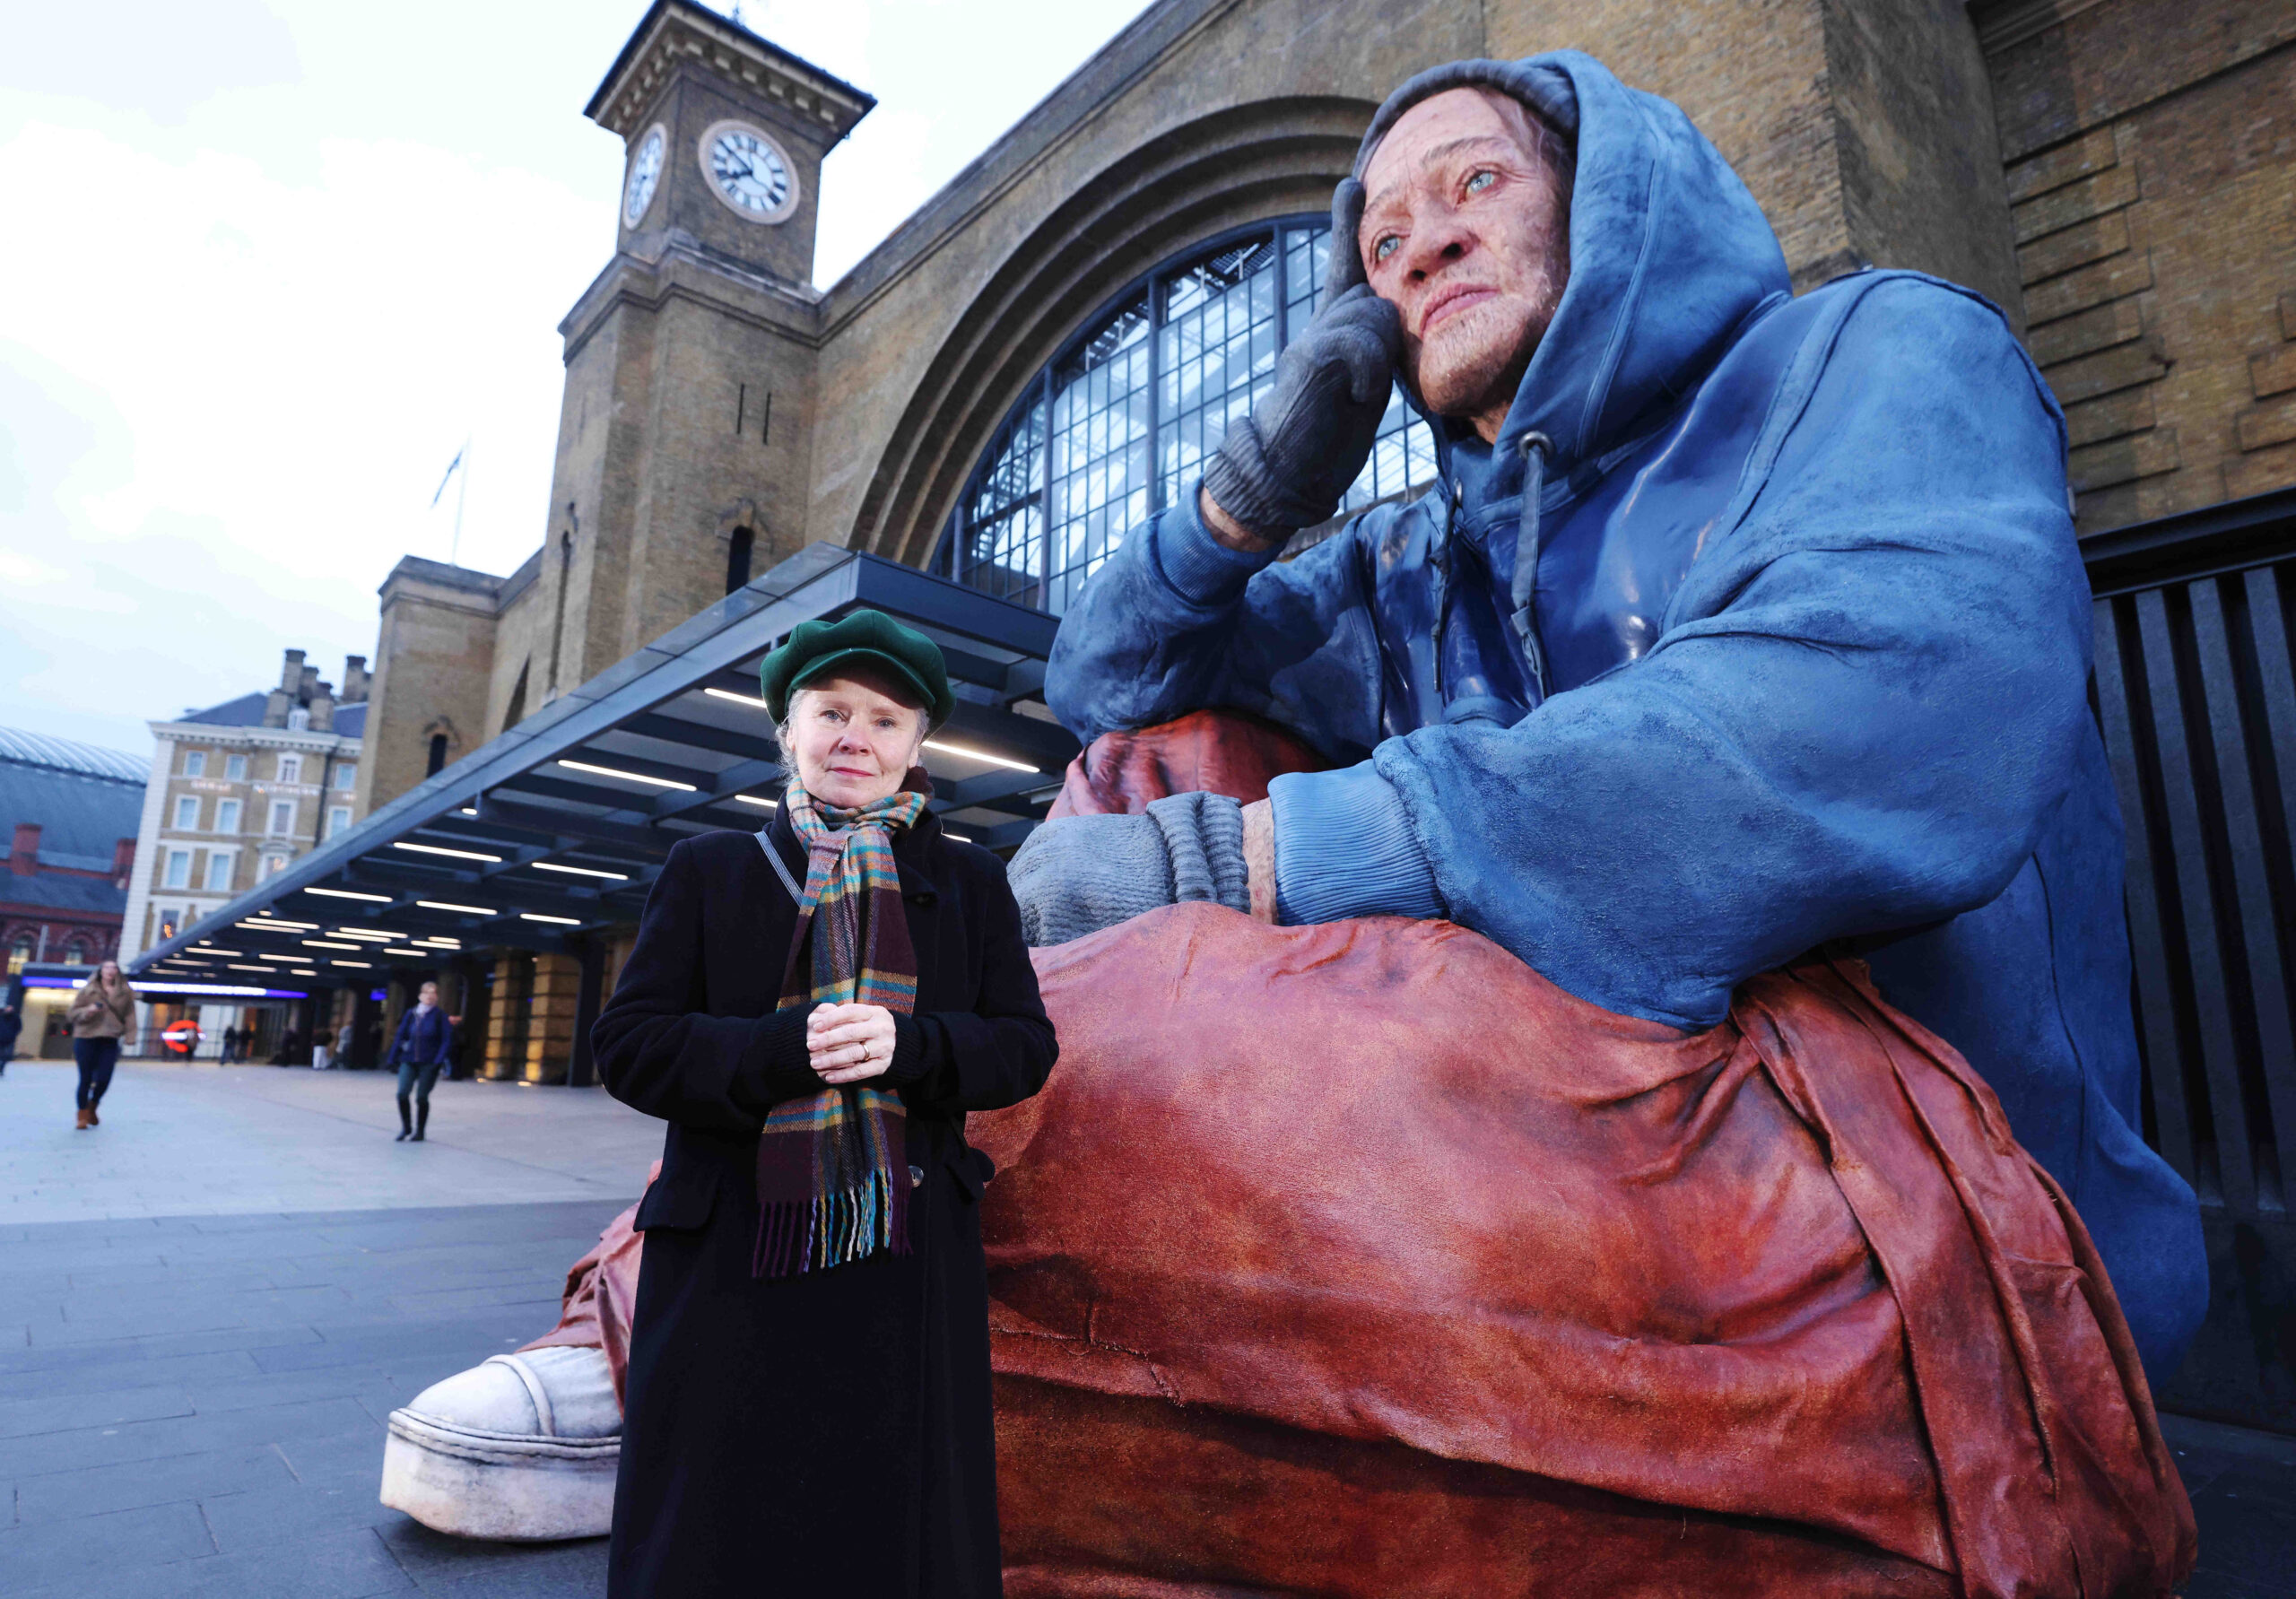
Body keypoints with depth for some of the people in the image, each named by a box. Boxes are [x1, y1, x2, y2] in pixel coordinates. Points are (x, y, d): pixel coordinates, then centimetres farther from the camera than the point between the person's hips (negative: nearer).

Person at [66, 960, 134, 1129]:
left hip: (110, 1041, 1)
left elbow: (129, 1015, 9)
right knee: (86, 1079, 0)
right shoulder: (88, 990, 6)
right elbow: (72, 1012, 8)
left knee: (104, 1079, -4)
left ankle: (92, 1108, 25)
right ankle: (83, 1115, 15)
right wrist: (88, 1011, -12)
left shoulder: (125, 993, 9)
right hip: (86, 1039, -1)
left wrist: (129, 1035, -1)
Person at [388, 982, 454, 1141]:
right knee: (402, 1093, -9)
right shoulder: (411, 1014, 5)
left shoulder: (439, 1015, -3)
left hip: (428, 1063, -3)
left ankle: (419, 1132, 18)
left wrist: (439, 1059, -14)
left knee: (422, 1097, 3)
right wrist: (394, 1058, 5)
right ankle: (406, 1127, 12)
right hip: (409, 1061, 3)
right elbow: (400, 1036, 10)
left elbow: (447, 1039, -6)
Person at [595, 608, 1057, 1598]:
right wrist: (787, 1049, -18)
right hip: (729, 1265, 0)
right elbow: (629, 1044, -1)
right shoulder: (707, 871, 7)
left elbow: (1026, 1045, 3)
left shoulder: (970, 883, 9)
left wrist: (905, 1045, -17)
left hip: (904, 1263, 1)